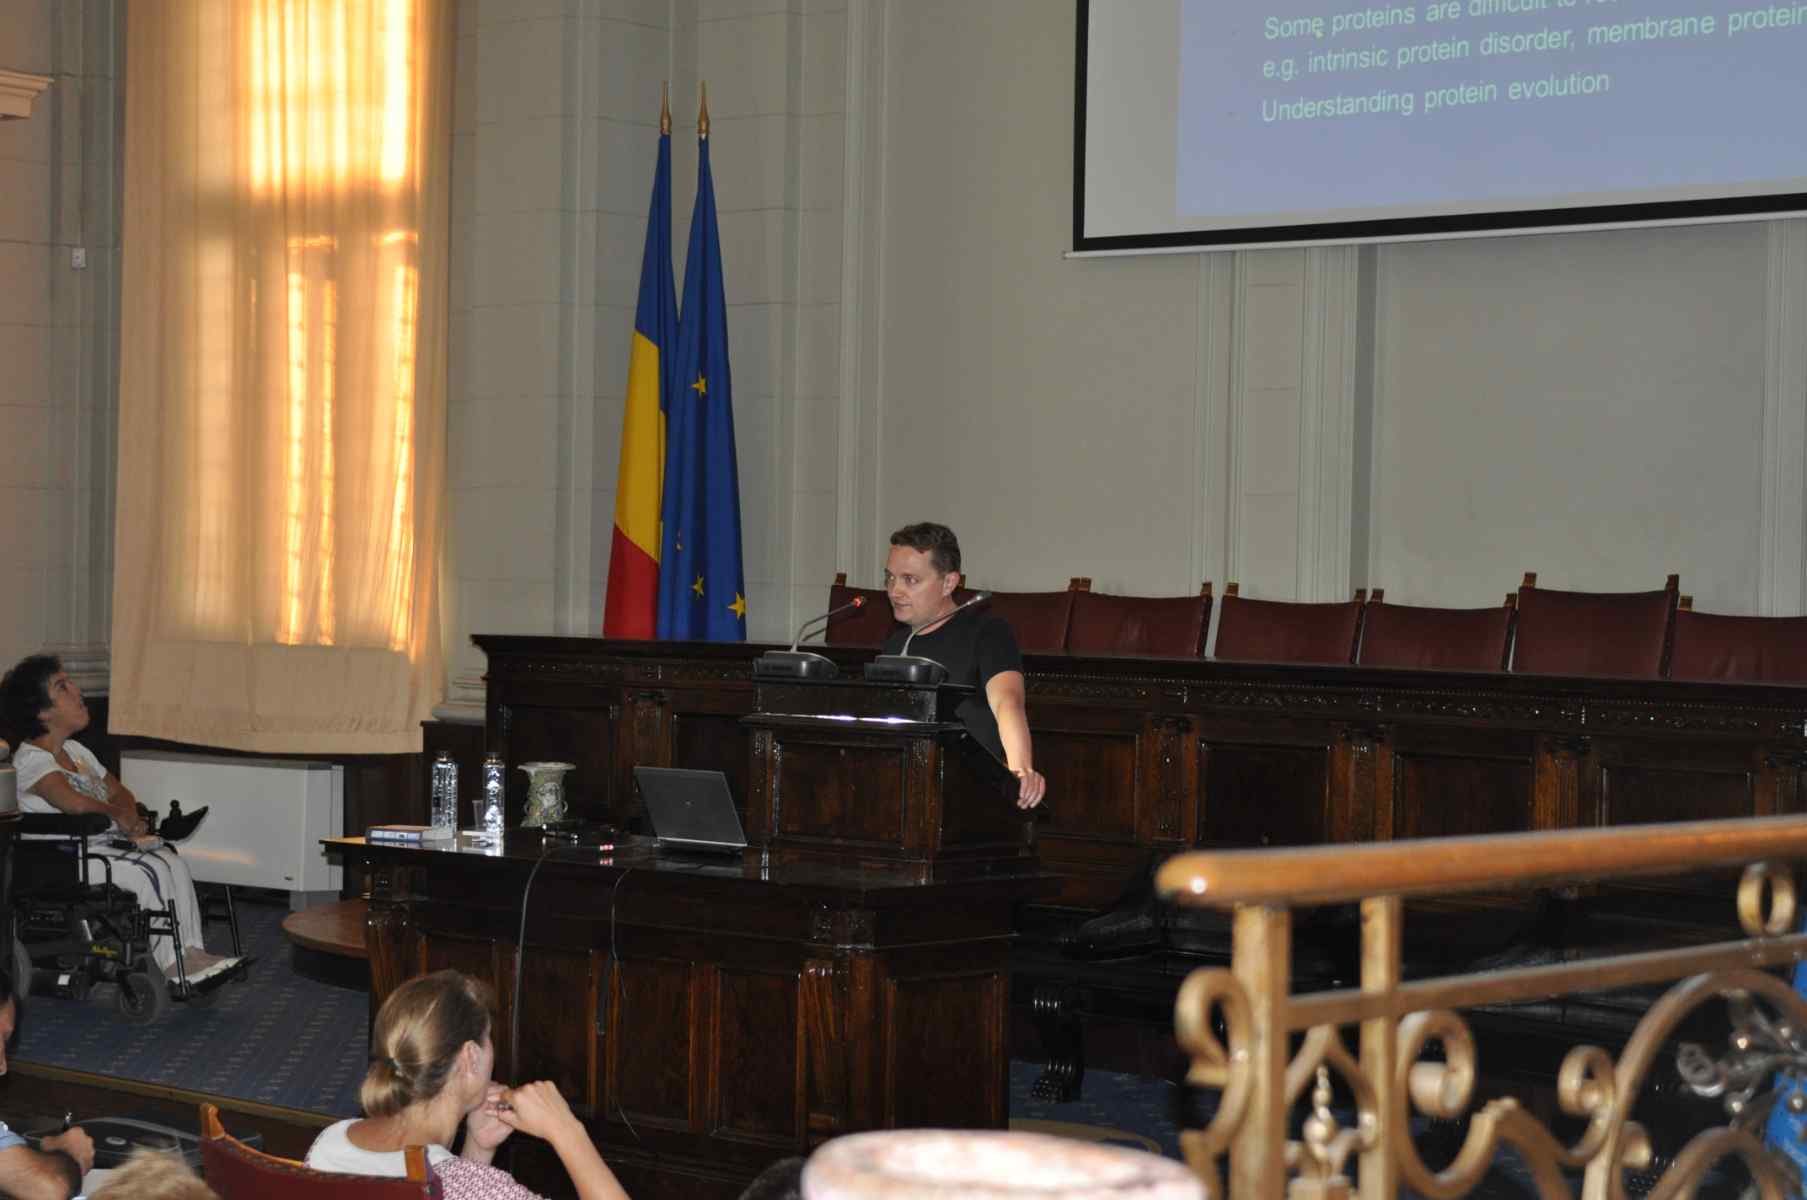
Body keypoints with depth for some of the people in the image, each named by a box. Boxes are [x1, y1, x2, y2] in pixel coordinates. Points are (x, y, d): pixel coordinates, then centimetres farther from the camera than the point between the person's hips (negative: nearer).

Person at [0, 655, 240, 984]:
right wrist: (116, 815, -12)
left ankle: (192, 953, -23)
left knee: (174, 863, -15)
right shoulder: (30, 760, -13)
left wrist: (131, 819, 1)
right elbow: (75, 803, -31)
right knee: (149, 872, -26)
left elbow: (119, 792, 25)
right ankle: (173, 966, -20)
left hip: (105, 843, 9)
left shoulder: (75, 750, 18)